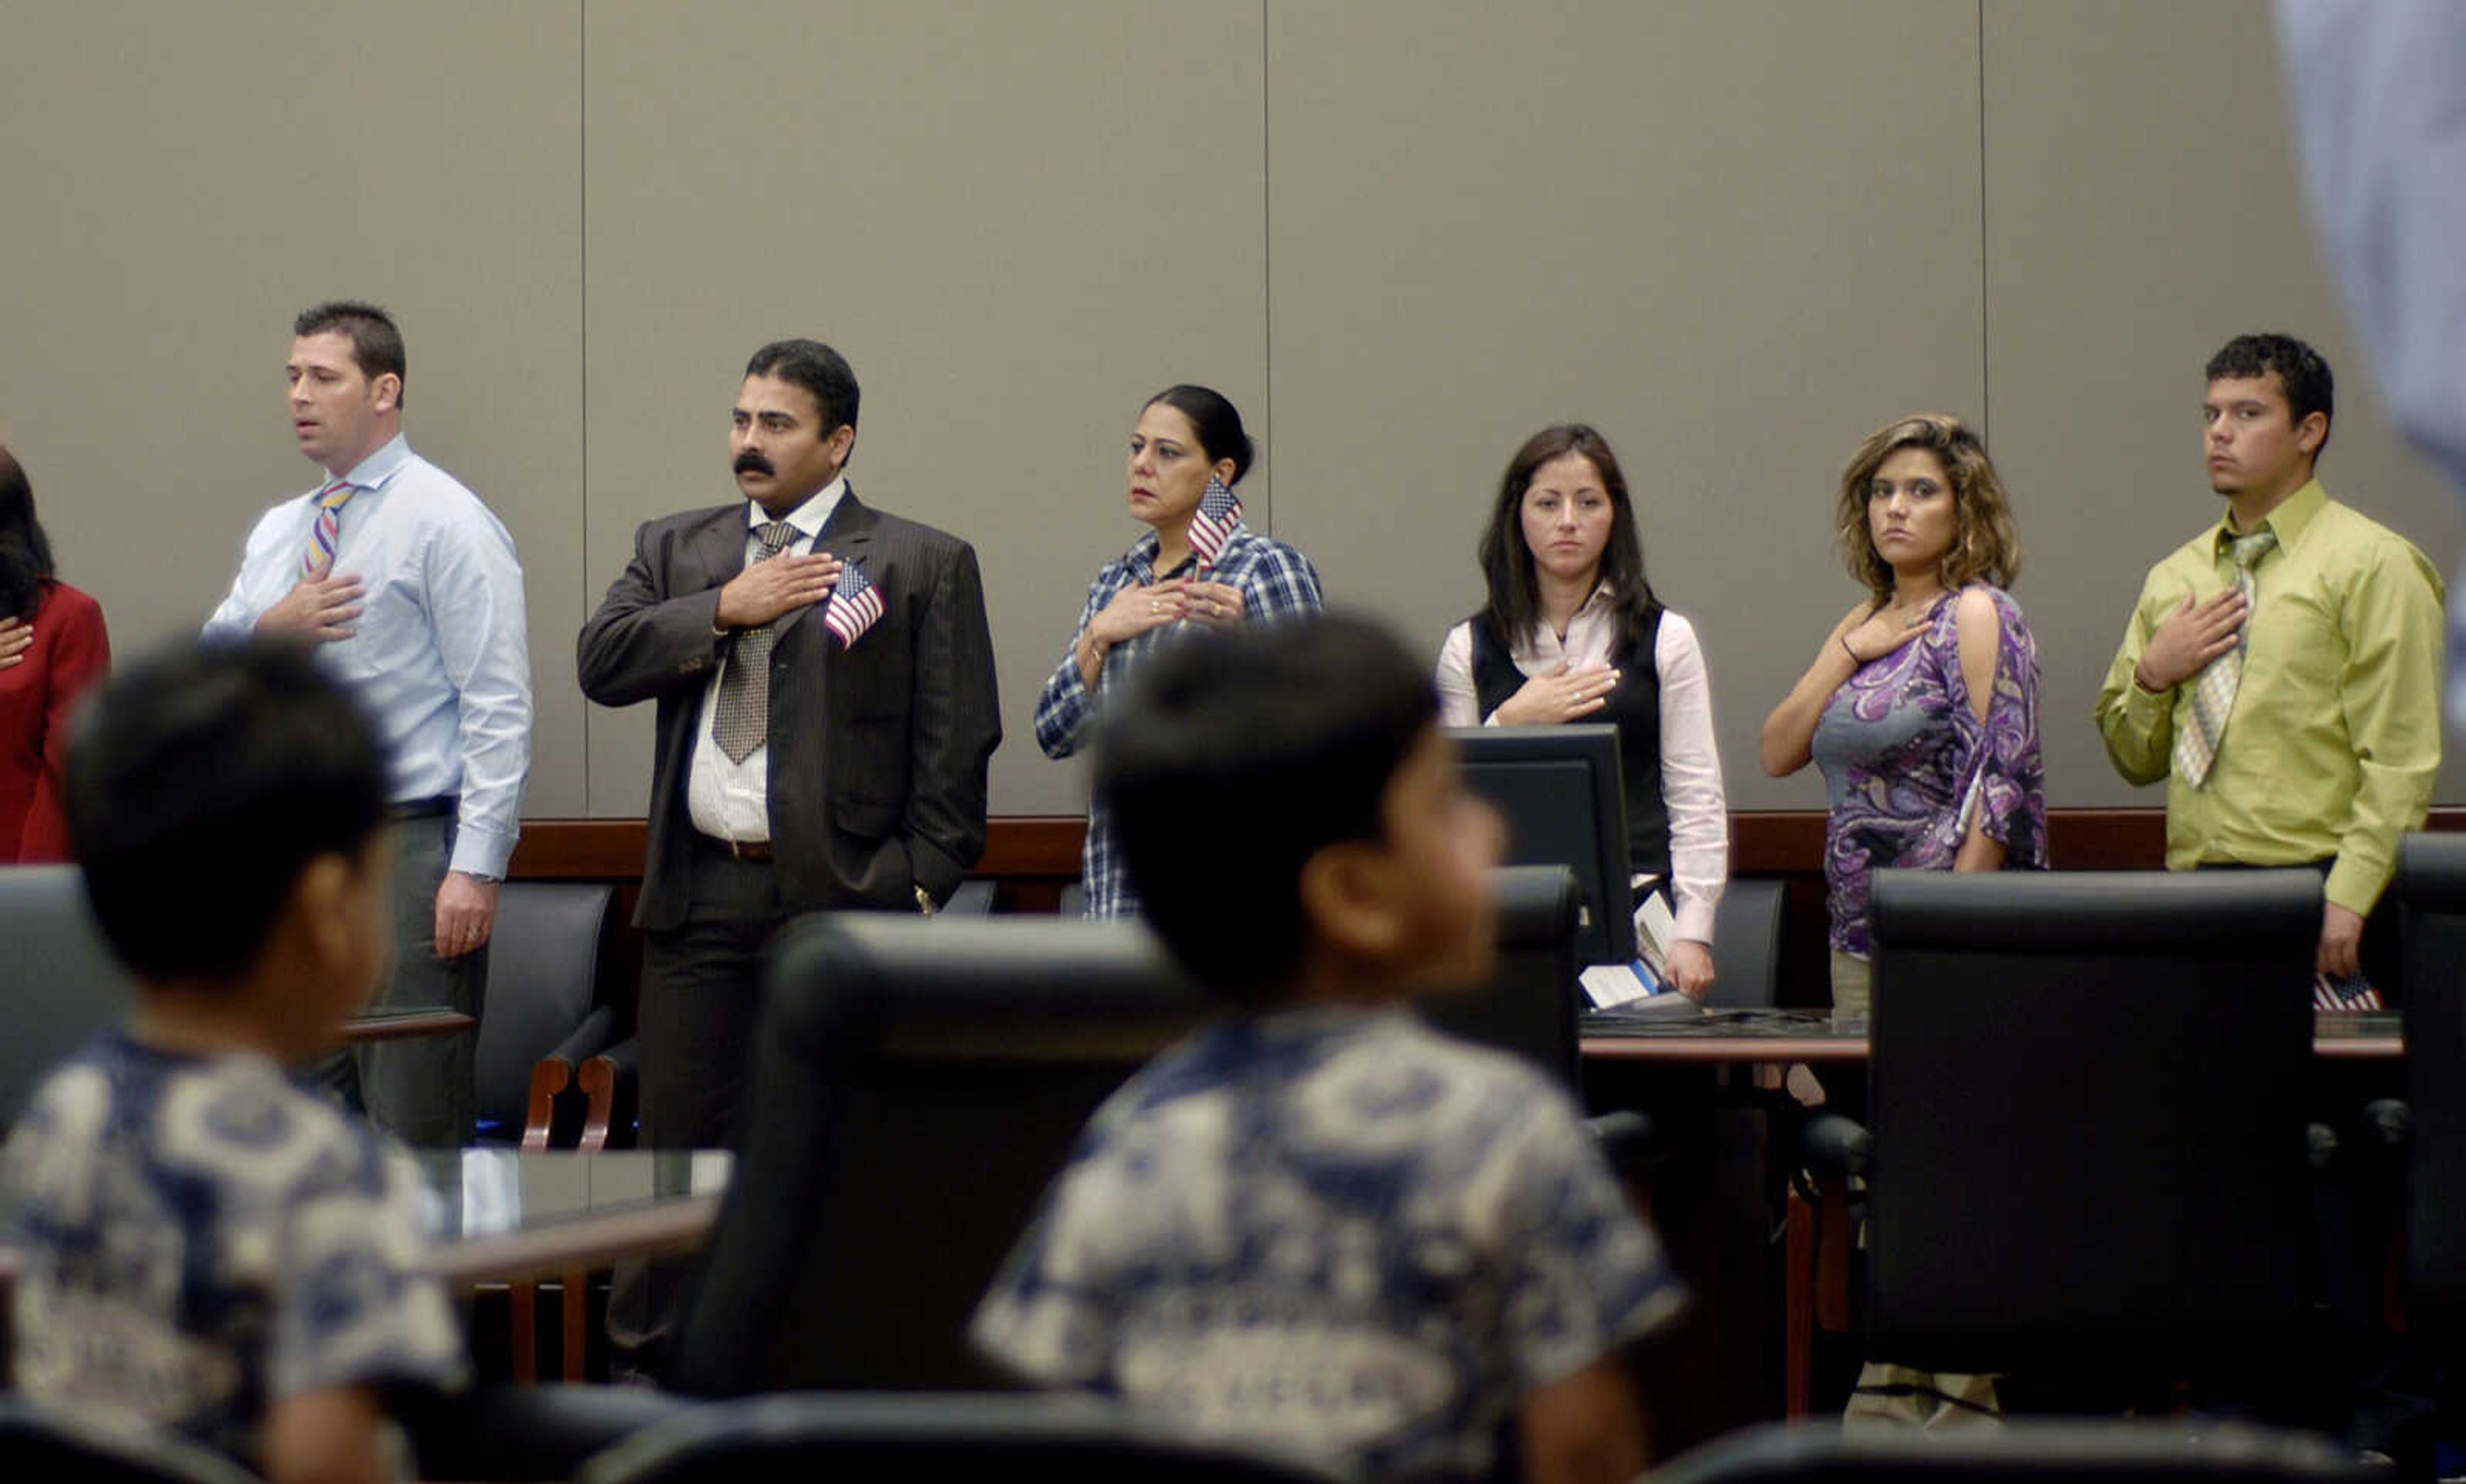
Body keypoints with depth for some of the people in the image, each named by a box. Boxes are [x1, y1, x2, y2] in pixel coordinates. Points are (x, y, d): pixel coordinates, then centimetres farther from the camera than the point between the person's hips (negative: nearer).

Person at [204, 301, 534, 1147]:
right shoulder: (278, 531, 15)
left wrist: (476, 866, -18)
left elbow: (498, 706, -12)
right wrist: (271, 633, -8)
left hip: (407, 849, -7)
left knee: (413, 1126, -7)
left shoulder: (445, 522, -6)